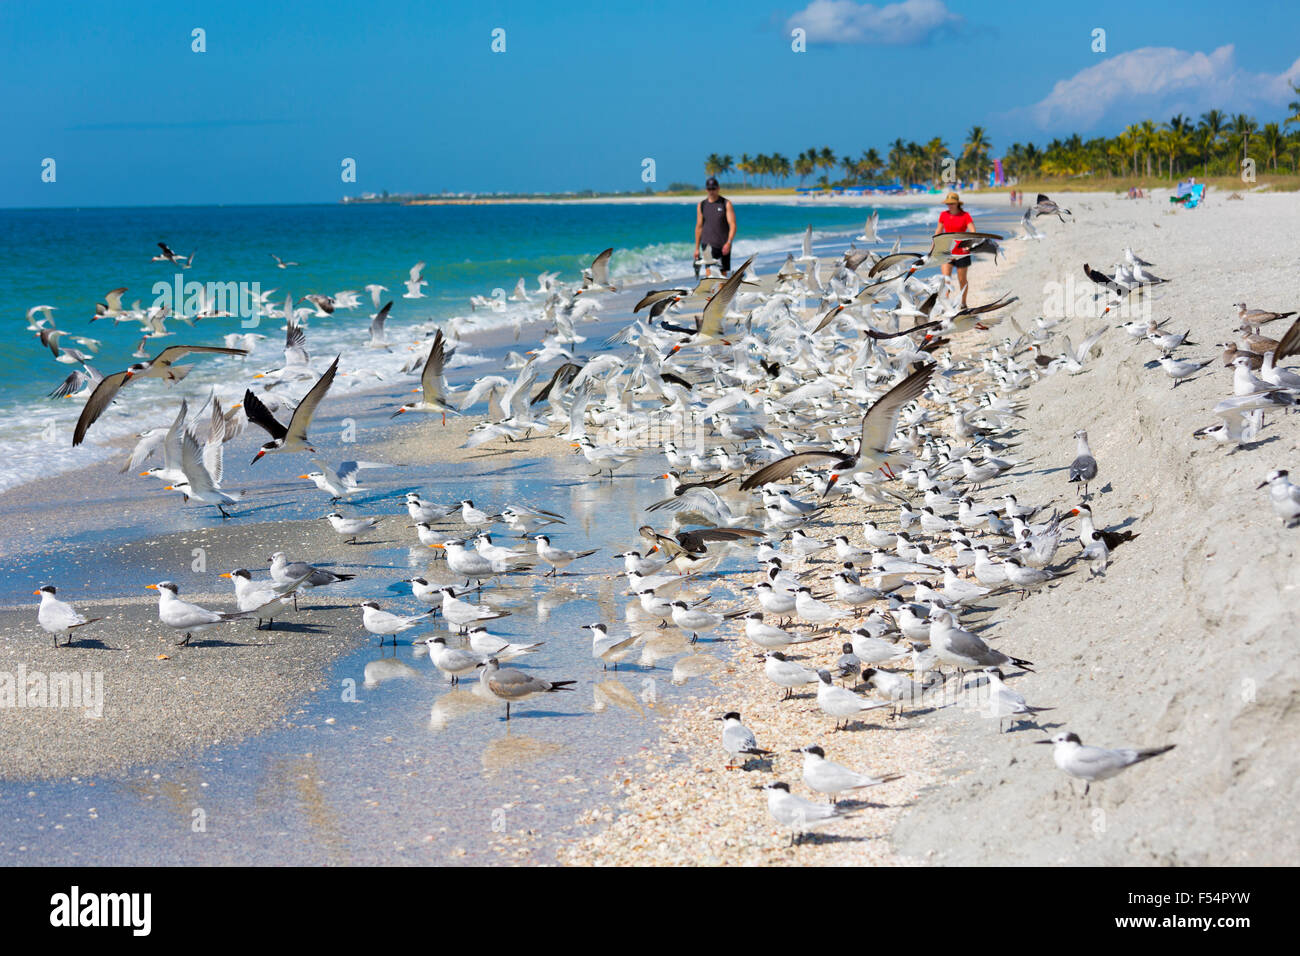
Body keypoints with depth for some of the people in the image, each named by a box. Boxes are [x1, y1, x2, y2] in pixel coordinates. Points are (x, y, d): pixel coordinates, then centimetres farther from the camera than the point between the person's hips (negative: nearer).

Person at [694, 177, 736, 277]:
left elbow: (732, 225, -9)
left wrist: (728, 243, -24)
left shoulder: (726, 204, -2)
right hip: (708, 243, 0)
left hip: (724, 246, 0)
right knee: (709, 271, -17)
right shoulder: (701, 205, 6)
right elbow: (699, 227, 13)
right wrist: (697, 248, 13)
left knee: (723, 273, 8)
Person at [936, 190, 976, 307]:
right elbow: (938, 231, 14)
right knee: (945, 278, -12)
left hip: (961, 251, -2)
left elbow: (973, 232, -14)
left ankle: (963, 303, 27)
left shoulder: (965, 215, -7)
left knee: (962, 280, 9)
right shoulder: (943, 215, 3)